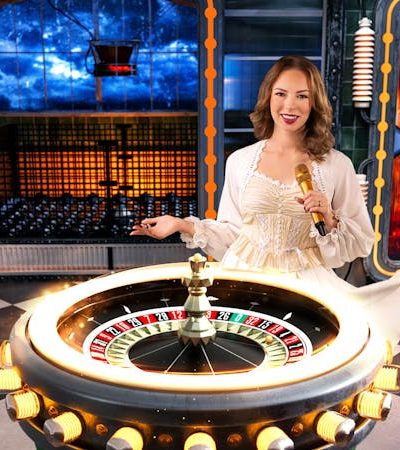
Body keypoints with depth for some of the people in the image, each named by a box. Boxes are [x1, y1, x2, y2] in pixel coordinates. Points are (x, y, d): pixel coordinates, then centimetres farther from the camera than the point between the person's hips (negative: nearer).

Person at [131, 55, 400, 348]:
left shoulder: (337, 165, 0)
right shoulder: (240, 161, 4)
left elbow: (362, 243, 6)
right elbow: (232, 234, 10)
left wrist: (330, 220, -12)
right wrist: (183, 225, 1)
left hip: (306, 281, 0)